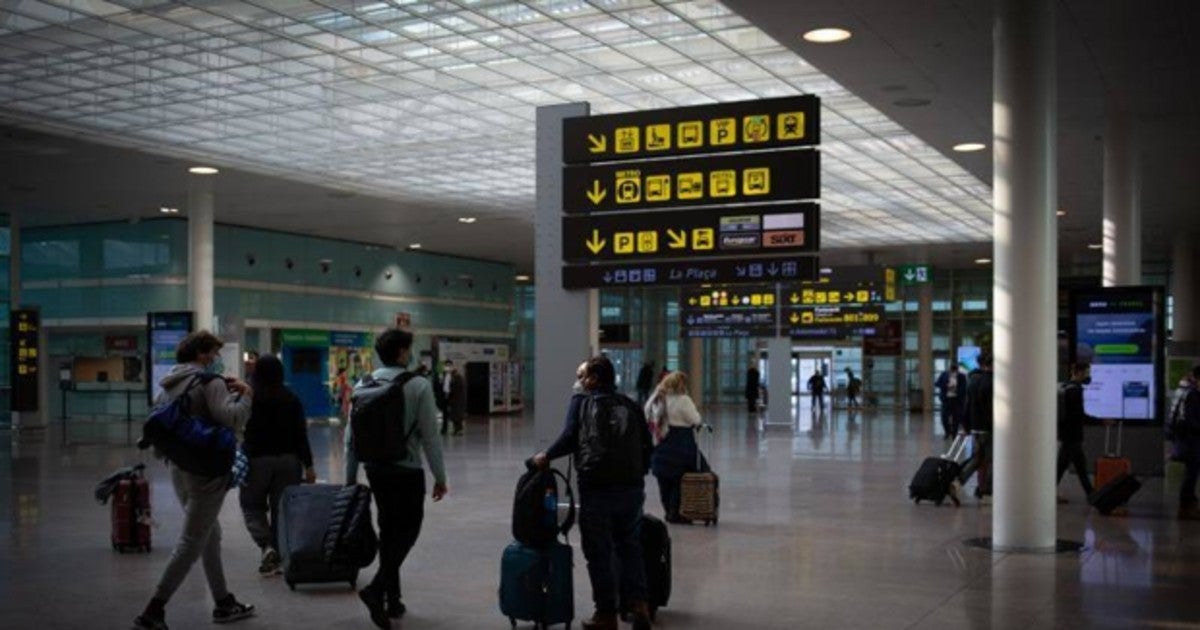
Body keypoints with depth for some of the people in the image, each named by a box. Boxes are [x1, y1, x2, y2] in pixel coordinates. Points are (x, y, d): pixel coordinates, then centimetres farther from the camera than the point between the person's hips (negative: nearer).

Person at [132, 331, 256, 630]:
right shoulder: (209, 382, -14)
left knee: (211, 536, 19)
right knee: (190, 544, -4)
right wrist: (245, 396, -8)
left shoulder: (170, 385, 11)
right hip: (206, 471, -9)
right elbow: (231, 419, -27)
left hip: (179, 469, 9)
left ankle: (224, 603, 26)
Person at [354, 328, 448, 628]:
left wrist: (349, 474, 14)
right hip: (407, 469, -5)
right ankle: (376, 588, -14)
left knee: (388, 529, 17)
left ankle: (392, 597, 23)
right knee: (407, 530, 4)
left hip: (375, 468, 5)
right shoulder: (419, 386, -13)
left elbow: (353, 433, 5)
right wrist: (440, 476, -4)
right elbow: (430, 435, -13)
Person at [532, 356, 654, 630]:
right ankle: (638, 603, 3)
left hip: (596, 486, -3)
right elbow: (647, 444, 13)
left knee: (599, 552, 7)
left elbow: (569, 438, -5)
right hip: (631, 486, 3)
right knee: (629, 546, 17)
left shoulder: (582, 402, 7)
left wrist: (546, 456, 10)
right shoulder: (630, 406, 16)